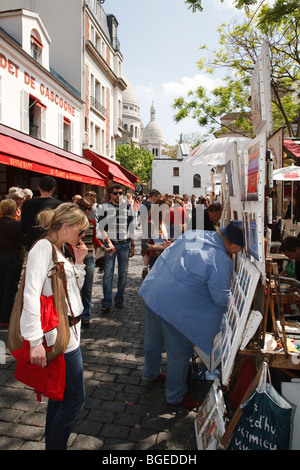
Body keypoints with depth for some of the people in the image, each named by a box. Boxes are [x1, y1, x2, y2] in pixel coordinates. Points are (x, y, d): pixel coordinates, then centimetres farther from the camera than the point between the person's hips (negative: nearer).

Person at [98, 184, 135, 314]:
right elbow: (101, 227, -2)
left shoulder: (127, 207, 10)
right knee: (108, 273, -7)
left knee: (123, 273, 6)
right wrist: (109, 242, -14)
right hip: (110, 243, -2)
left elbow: (131, 227, 12)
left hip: (124, 244, 3)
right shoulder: (105, 207, 2)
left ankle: (119, 299, 20)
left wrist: (132, 245, 9)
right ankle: (107, 303, -1)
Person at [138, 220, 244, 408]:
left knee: (153, 340, 29)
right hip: (176, 309, -8)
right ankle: (176, 395, 38)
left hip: (153, 294, 8)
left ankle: (150, 372, 55)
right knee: (179, 354, 15)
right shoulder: (221, 262, -23)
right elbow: (222, 299, -14)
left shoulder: (193, 234, -2)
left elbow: (167, 255, 13)